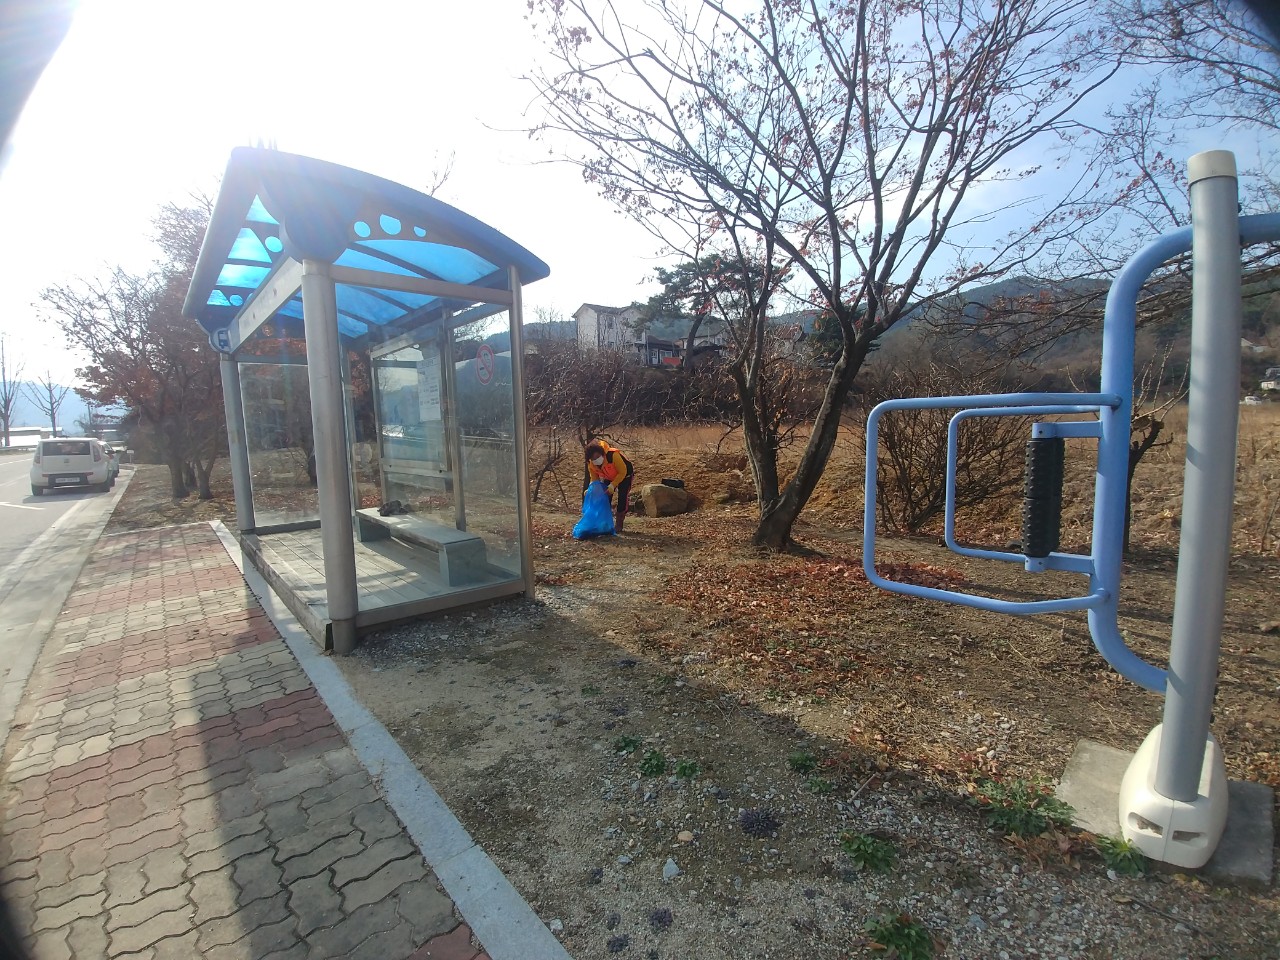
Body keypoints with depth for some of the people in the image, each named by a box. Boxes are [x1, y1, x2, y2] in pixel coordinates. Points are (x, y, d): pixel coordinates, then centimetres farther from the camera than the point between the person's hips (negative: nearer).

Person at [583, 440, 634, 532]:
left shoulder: (613, 455, -41)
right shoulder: (591, 464, -23)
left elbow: (622, 472, -31)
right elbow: (594, 478, -8)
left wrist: (612, 485, -38)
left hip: (624, 475, -5)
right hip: (609, 478, 5)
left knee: (622, 498, -14)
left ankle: (618, 524, -4)